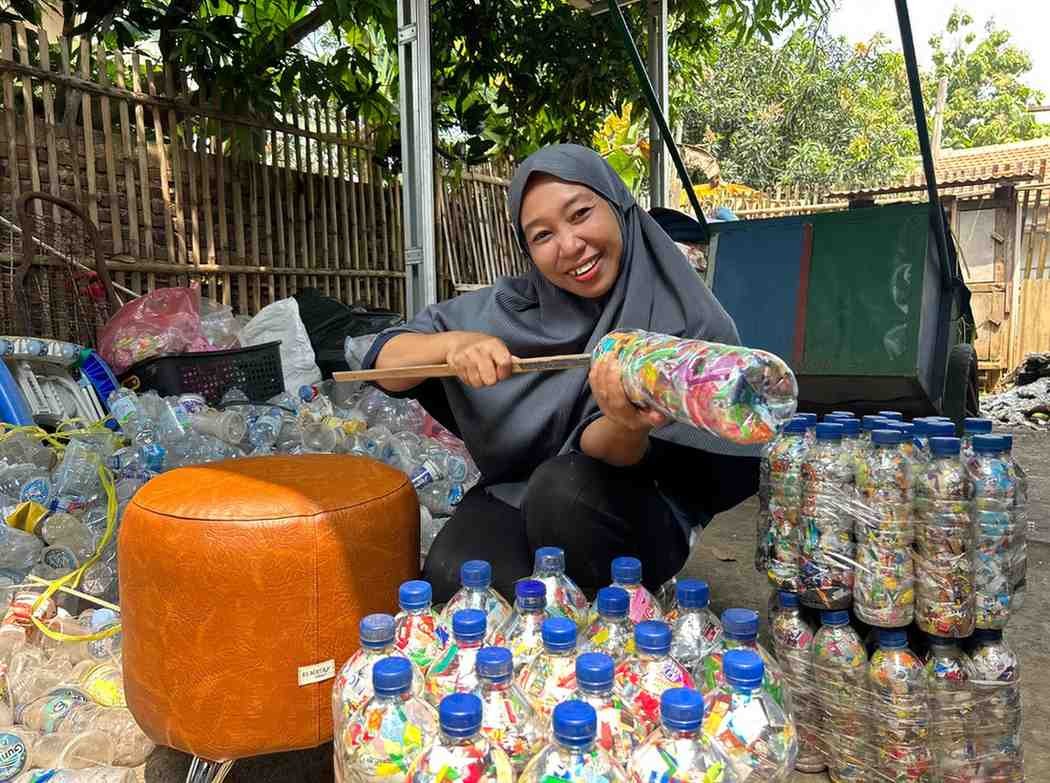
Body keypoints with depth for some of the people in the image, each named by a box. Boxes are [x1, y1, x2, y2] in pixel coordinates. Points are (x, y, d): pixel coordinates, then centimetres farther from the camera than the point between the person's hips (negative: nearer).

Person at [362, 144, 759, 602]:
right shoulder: (515, 306, -7)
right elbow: (386, 363, -6)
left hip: (638, 516, -2)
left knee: (565, 484, -34)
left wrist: (626, 423, -46)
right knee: (452, 577, -28)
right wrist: (453, 343, -28)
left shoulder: (687, 322, -15)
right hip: (513, 496, 2)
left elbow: (615, 456, -22)